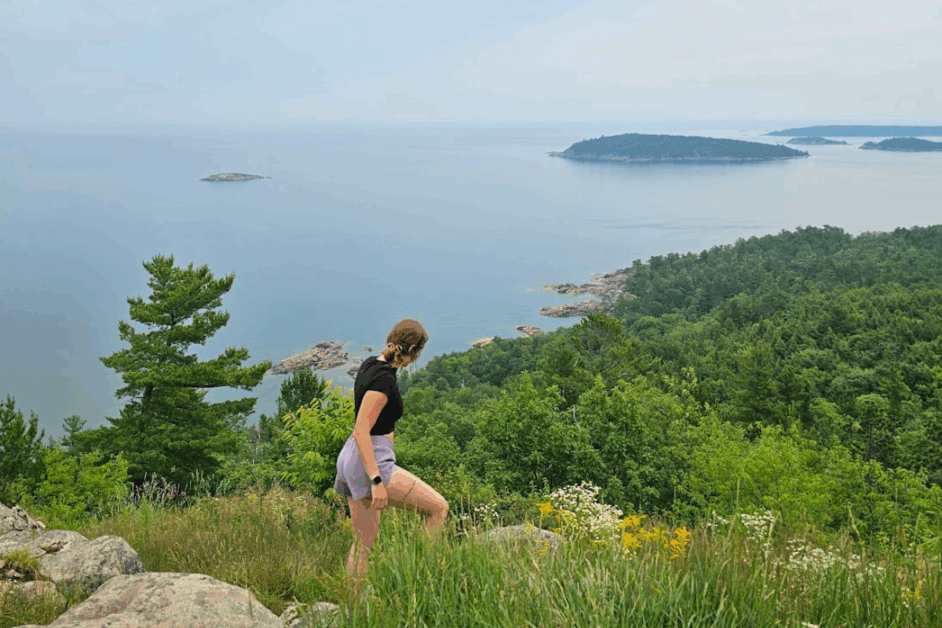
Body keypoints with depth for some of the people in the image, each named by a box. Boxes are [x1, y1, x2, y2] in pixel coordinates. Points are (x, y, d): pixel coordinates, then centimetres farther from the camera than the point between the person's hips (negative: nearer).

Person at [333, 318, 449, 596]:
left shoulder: (370, 364, 9)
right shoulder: (384, 378, -19)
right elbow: (361, 432, -25)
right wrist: (376, 481, -27)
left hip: (351, 458, 10)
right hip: (372, 461, -10)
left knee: (363, 543, 14)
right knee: (439, 507, -6)